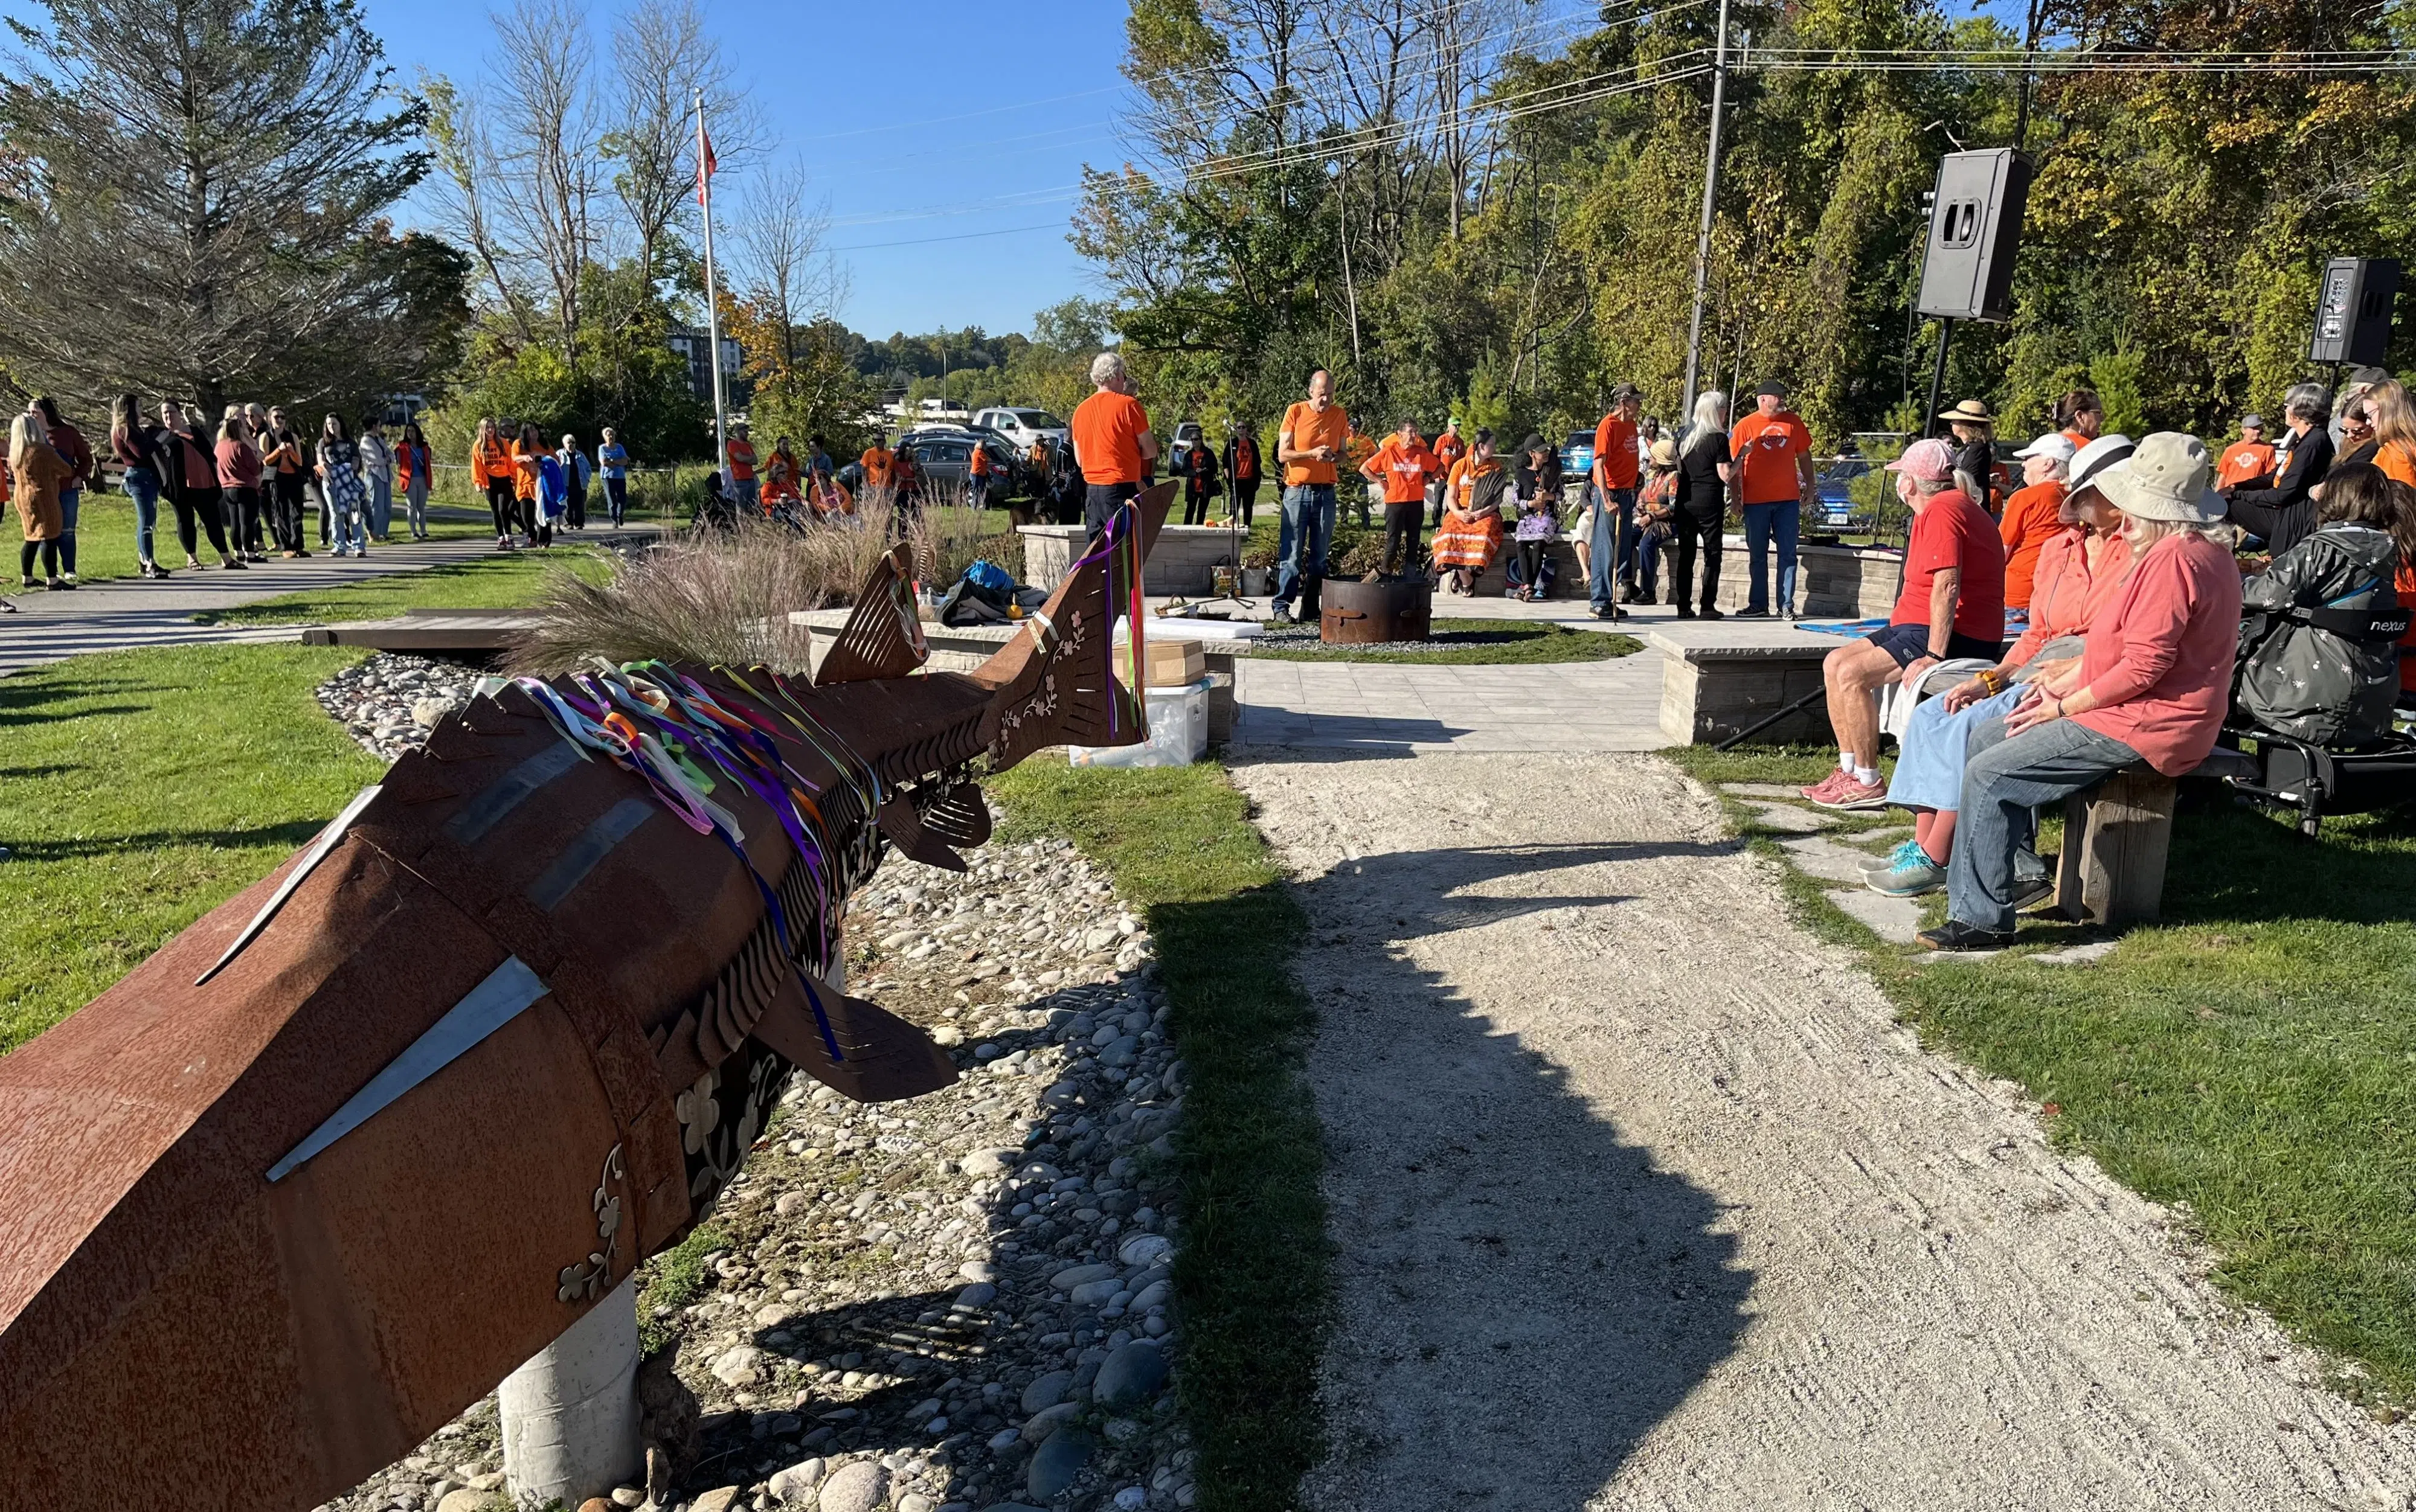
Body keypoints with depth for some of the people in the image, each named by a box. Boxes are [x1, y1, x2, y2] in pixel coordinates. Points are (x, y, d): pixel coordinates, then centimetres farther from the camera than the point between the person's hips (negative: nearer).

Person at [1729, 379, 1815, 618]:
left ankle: (1786, 605, 7)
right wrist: (1735, 496, -5)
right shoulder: (1745, 426, -2)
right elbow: (1734, 463, -1)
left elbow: (1804, 456, 14)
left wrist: (1809, 485, 11)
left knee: (1788, 553, 2)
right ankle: (1758, 605, 12)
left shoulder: (1793, 422, 6)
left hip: (1788, 499, 2)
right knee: (1757, 555, 5)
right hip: (1756, 500, -2)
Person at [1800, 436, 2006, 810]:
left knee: (1852, 674, -22)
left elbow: (1947, 586, -26)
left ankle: (1868, 785, -14)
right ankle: (1849, 771, 7)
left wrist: (1933, 655, -30)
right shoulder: (1946, 506, 20)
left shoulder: (1941, 510, -15)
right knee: (1835, 663, 7)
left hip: (1955, 636, -11)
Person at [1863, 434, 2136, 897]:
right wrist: (1989, 679, 4)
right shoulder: (2058, 548, 17)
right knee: (1930, 716, -6)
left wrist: (2071, 669, -20)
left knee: (1969, 727, -26)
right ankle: (1922, 845, -7)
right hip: (2037, 671, 8)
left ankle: (1934, 860, -17)